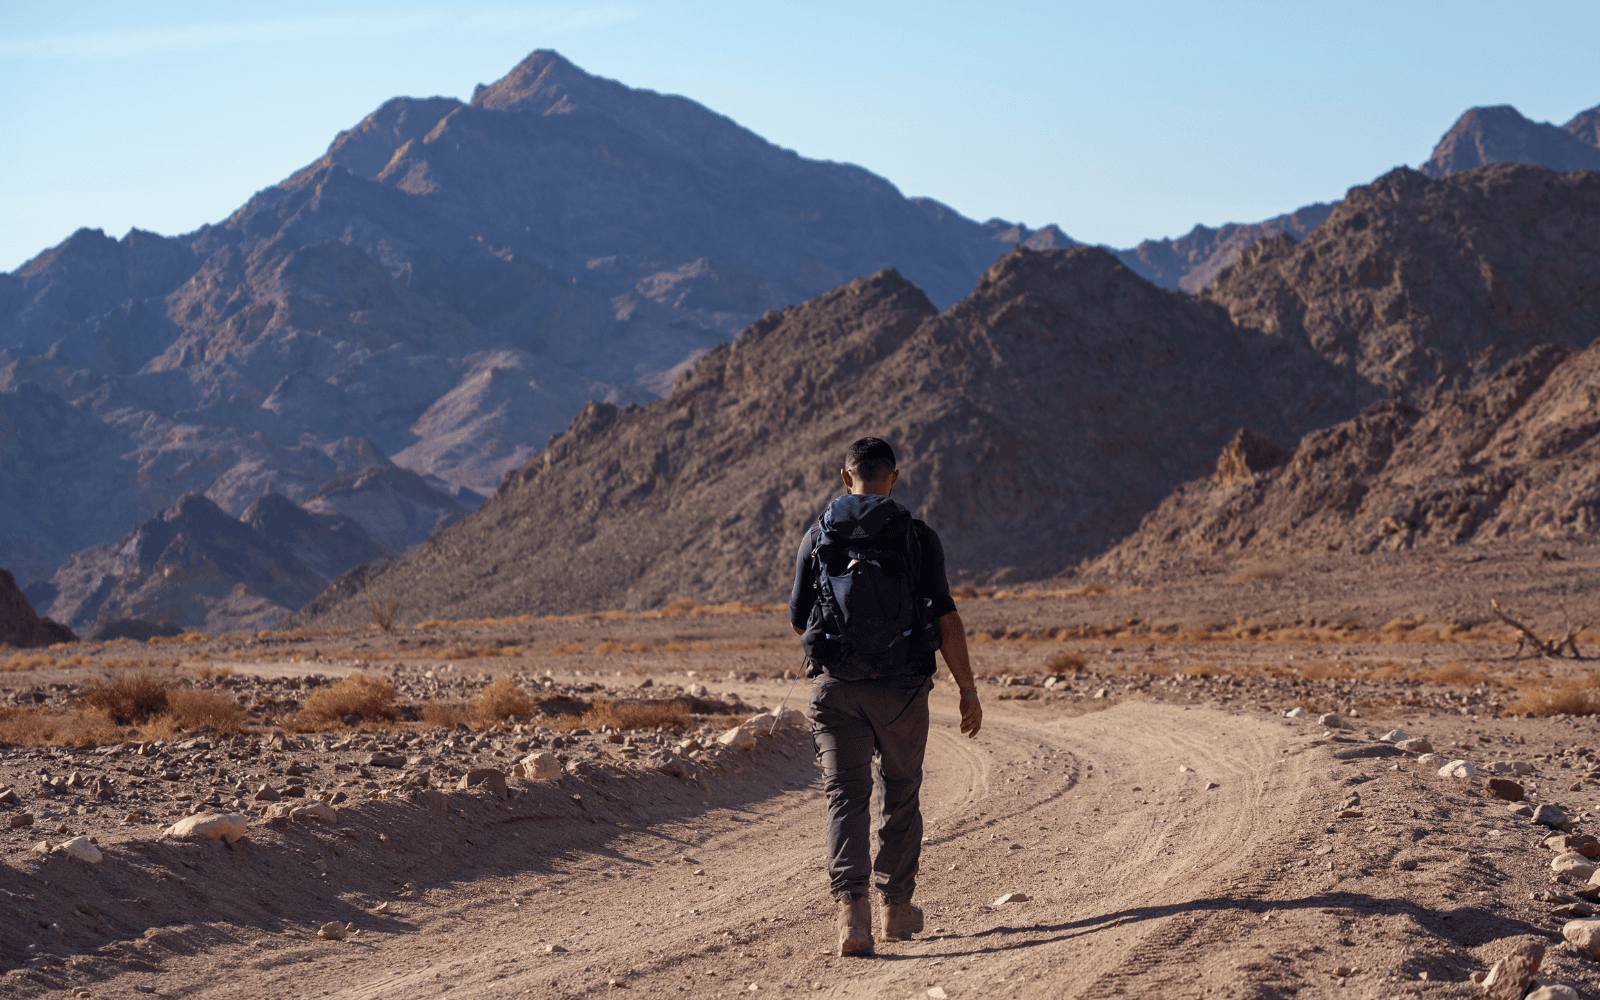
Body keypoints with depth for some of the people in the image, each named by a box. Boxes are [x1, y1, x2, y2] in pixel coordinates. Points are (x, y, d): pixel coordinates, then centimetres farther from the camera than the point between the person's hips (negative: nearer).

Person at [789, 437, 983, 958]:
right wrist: (968, 690, -4)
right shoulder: (917, 537, -2)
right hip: (901, 688, -1)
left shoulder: (818, 537, 4)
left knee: (846, 796, -1)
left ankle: (851, 906, -20)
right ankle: (897, 906, 25)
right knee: (901, 794, 17)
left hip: (835, 687, 1)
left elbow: (799, 620, 10)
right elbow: (946, 618, -7)